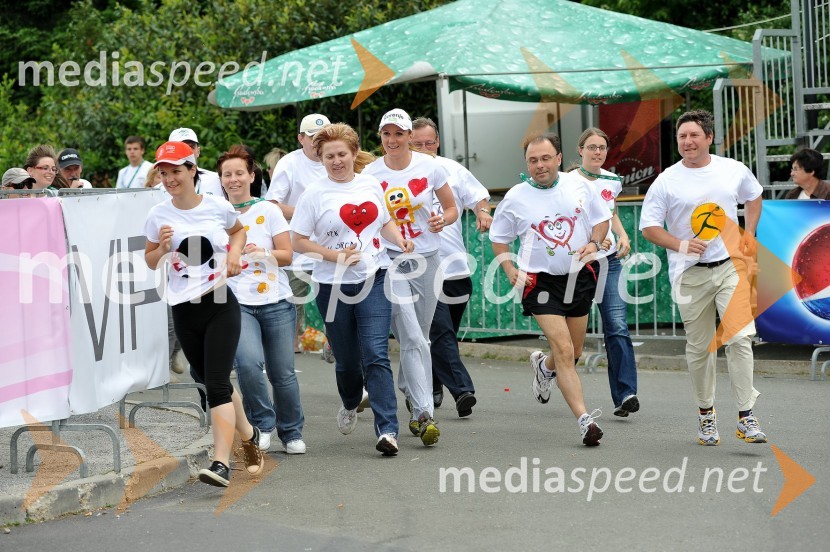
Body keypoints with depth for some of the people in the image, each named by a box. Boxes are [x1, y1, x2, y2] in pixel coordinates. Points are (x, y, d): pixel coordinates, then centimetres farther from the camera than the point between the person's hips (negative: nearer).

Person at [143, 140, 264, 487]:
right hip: (184, 311, 3)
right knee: (214, 383, 13)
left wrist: (235, 251, 0)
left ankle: (221, 462, -19)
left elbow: (238, 230, 21)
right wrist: (163, 248, -11)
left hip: (221, 305, -3)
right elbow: (150, 262, 11)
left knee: (216, 384, -14)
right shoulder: (158, 215, 0)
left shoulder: (218, 207, -1)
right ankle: (248, 435, 37)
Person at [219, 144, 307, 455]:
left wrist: (263, 253, -16)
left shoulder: (269, 211, 5)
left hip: (275, 301, 0)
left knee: (282, 372, 0)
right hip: (237, 302, 0)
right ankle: (263, 423, 0)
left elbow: (287, 255, 2)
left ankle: (292, 432, 23)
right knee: (248, 362, -23)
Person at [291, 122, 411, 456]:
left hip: (374, 280, 1)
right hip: (334, 286, -1)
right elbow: (299, 241, -4)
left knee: (376, 356, -12)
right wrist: (336, 256, -16)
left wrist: (401, 241, 1)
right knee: (346, 359, 12)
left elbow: (385, 223, 22)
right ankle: (350, 406, 44)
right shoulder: (315, 194, -4)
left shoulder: (371, 185, 7)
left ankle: (387, 430, -16)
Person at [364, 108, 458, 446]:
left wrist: (443, 219, -14)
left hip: (426, 259, 2)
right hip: (390, 260, -2)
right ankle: (424, 414, -15)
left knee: (419, 338, 12)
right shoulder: (371, 174, -2)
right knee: (413, 339, -14)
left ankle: (409, 393, 35)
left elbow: (452, 208, 8)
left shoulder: (429, 166, -1)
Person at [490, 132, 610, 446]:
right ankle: (584, 420, -16)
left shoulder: (578, 185, 1)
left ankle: (544, 367, 49)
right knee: (564, 352, -15)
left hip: (580, 276, 3)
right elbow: (499, 238, 8)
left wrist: (594, 243, -6)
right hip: (540, 280, -3)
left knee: (573, 353, 14)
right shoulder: (515, 198, -3)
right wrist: (510, 270, -5)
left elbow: (601, 218, 13)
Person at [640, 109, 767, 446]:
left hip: (730, 266, 1)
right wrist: (680, 245, -16)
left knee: (740, 338, -13)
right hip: (690, 274, 0)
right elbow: (648, 227, -1)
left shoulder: (734, 171, 4)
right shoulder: (666, 181, -3)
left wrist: (749, 234, 11)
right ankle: (706, 414, 24)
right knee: (699, 347, 7)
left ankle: (746, 418, -10)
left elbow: (753, 196, 24)